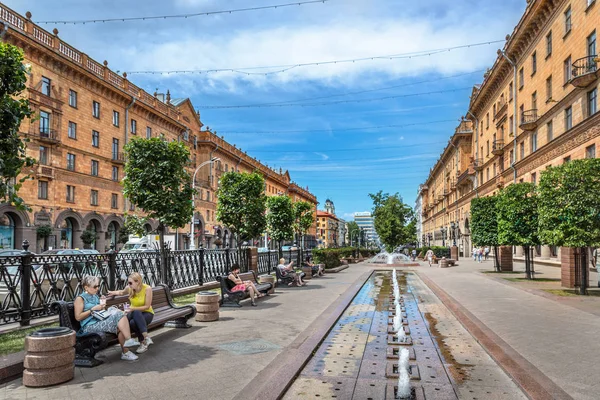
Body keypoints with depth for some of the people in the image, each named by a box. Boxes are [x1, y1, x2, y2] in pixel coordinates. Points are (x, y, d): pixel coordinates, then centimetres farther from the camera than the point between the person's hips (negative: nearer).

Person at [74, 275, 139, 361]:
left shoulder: (95, 296, 21)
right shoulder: (80, 299, 0)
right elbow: (78, 317, -9)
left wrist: (102, 305, 11)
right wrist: (93, 309, -13)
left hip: (100, 321, 8)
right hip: (89, 326, -7)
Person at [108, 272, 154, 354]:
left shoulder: (147, 289, -19)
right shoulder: (129, 288, -7)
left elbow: (147, 306, -16)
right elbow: (122, 292, 19)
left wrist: (133, 308, -26)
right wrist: (113, 292, 1)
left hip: (146, 313, -4)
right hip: (133, 312, 4)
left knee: (133, 323, -37)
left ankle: (144, 342, -28)